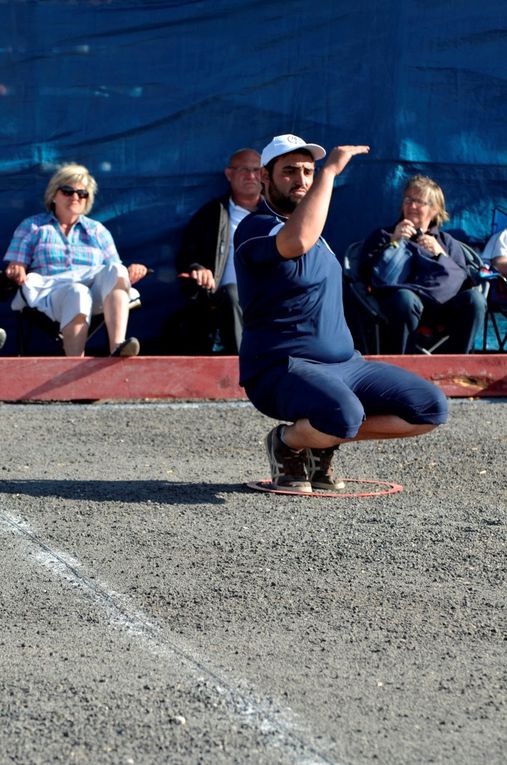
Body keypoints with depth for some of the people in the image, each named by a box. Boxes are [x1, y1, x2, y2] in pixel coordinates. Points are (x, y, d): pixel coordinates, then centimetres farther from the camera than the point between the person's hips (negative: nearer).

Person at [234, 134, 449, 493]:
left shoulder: (308, 225, 18)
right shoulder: (255, 230, -12)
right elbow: (297, 241, -35)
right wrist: (331, 169, -28)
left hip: (345, 363, 9)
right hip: (282, 369, -9)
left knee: (432, 408, -4)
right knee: (343, 416, -39)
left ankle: (322, 443, 8)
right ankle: (287, 442, -4)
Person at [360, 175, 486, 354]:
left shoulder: (446, 241, 27)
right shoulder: (383, 236, 22)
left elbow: (463, 280, 11)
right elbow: (381, 280, 5)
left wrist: (440, 254, -1)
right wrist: (394, 242, -3)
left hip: (442, 305, 2)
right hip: (404, 304, -2)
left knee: (474, 298, -29)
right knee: (405, 298, -38)